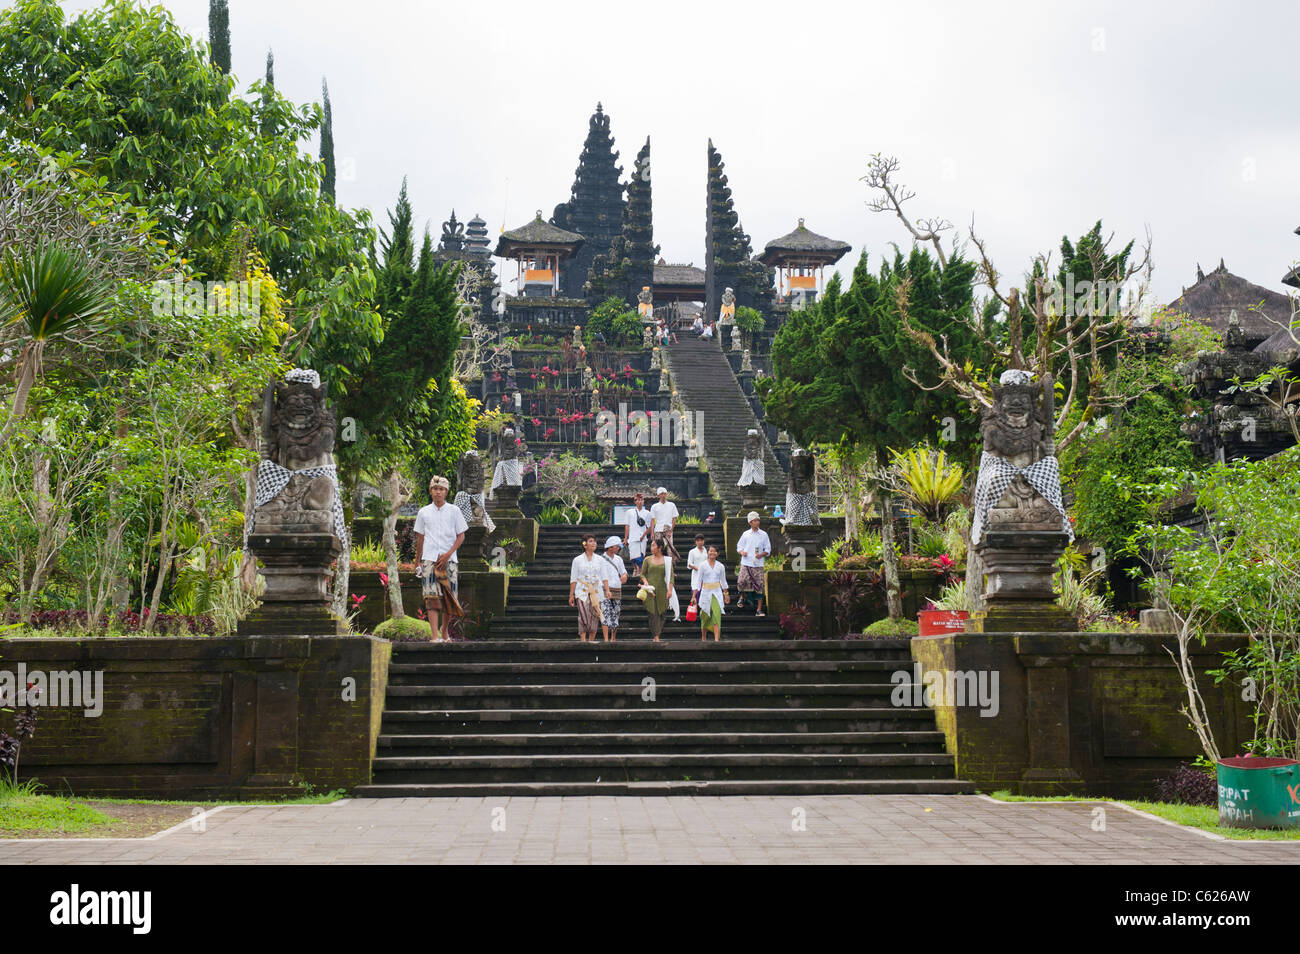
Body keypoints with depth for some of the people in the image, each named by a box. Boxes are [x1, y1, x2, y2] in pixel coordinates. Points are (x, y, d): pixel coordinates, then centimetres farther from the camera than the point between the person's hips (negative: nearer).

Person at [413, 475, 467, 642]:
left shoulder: (454, 511, 7)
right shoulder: (423, 512, 10)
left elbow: (461, 536, 5)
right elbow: (420, 538, 17)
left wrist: (448, 554, -7)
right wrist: (419, 561, 15)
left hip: (449, 559, 0)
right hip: (429, 559, 0)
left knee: (449, 599, 2)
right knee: (432, 597, -13)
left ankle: (444, 630, 26)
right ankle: (435, 636, -18)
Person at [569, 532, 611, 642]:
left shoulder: (600, 560, 12)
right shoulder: (577, 560, 7)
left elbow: (605, 577, 8)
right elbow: (573, 579, 7)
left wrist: (607, 590, -6)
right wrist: (571, 595, 3)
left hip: (597, 591, 2)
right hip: (582, 591, -2)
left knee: (595, 615, -2)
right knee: (584, 615, -15)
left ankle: (592, 639, 8)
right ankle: (583, 639, -15)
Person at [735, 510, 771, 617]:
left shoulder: (764, 534, 6)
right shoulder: (745, 534, 8)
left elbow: (768, 550, 9)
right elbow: (739, 547, 14)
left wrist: (761, 554, -11)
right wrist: (742, 552, -8)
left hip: (758, 564, 0)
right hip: (746, 563, 0)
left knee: (759, 586, -4)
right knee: (742, 582, -15)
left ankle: (759, 610, 2)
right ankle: (742, 597, 20)